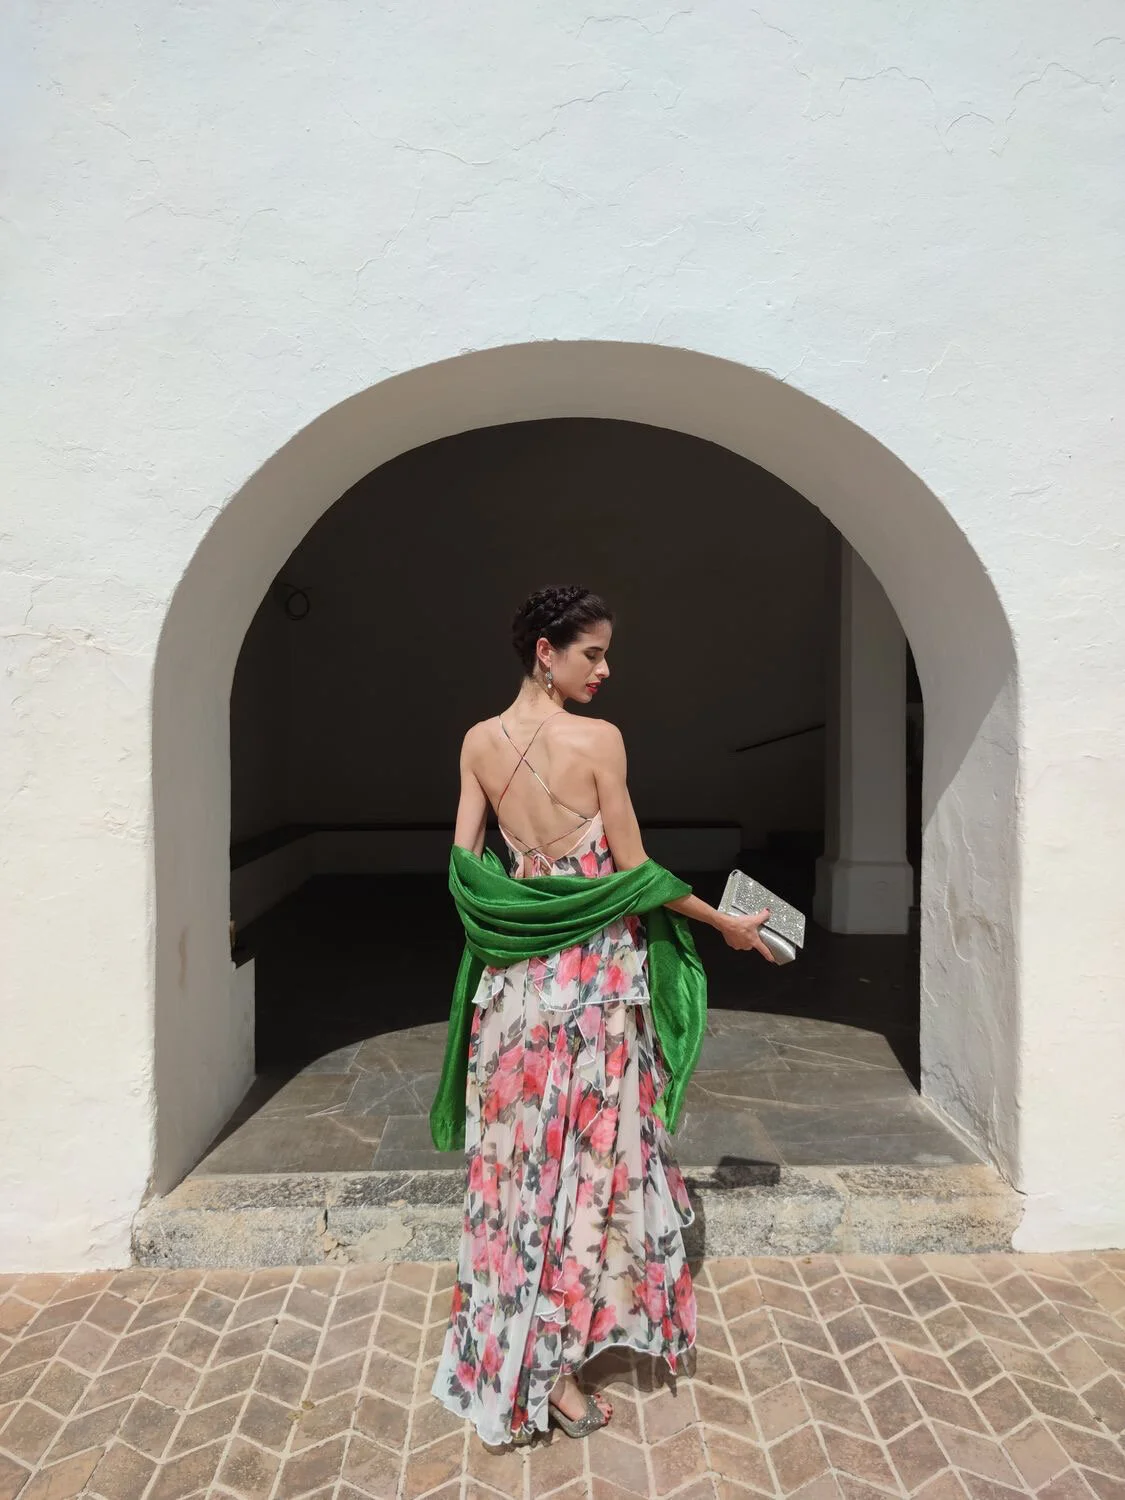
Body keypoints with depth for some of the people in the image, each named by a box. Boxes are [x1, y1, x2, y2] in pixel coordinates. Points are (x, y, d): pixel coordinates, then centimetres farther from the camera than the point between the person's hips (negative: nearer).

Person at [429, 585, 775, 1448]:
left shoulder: (479, 743, 1)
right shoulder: (599, 739, -14)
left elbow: (464, 863, 3)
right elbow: (635, 871, -12)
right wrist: (726, 923, -1)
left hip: (516, 970, 5)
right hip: (595, 971, -5)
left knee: (519, 1151, 18)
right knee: (587, 1153, 9)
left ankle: (508, 1352, 37)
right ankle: (558, 1369, 21)